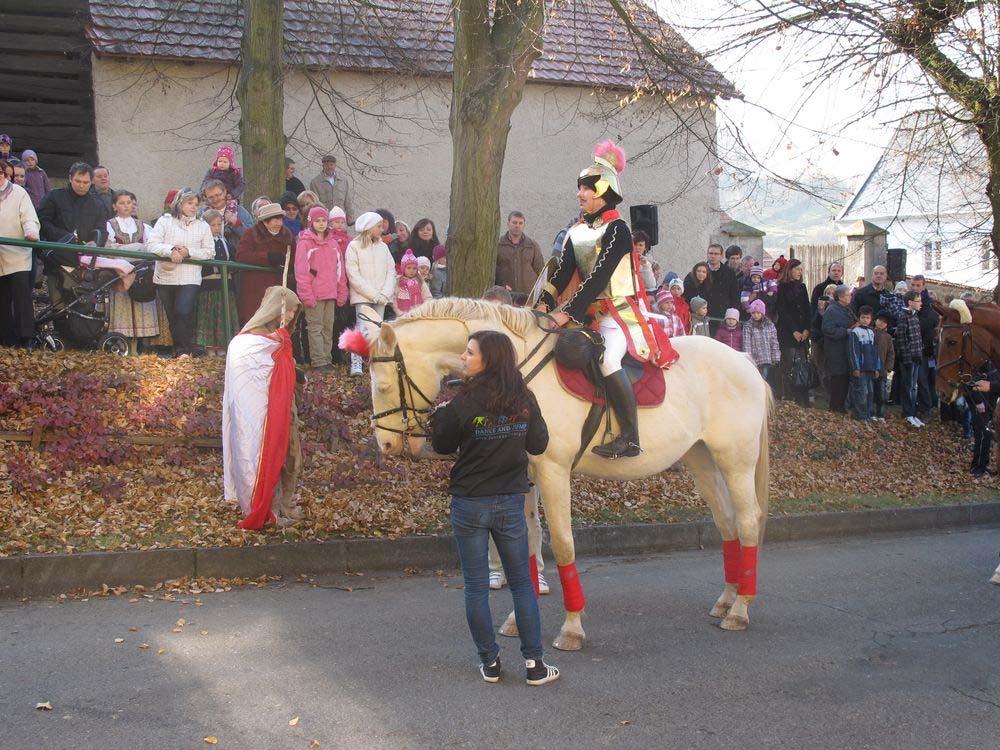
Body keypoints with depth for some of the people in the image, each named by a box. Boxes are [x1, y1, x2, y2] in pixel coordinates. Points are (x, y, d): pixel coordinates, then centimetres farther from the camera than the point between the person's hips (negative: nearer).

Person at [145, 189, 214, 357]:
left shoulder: (203, 226, 10)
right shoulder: (164, 221, 7)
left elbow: (209, 252, 4)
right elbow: (151, 245, -3)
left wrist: (189, 252, -10)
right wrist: (170, 250, -18)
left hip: (190, 278, -1)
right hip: (165, 278, 1)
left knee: (184, 313, -17)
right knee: (172, 316, 7)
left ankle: (185, 351, -9)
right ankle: (179, 351, 20)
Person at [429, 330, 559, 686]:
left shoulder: (463, 403, -15)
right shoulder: (525, 400, -4)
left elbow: (442, 446, -1)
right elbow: (539, 445, 6)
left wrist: (440, 415, 15)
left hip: (469, 505, -3)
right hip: (511, 503, 3)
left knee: (476, 587, 10)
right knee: (522, 583, 14)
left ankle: (490, 662, 16)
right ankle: (534, 663, 14)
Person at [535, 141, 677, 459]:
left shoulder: (617, 229, -10)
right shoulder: (577, 233, 12)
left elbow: (599, 277, -19)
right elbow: (562, 273, 3)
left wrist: (567, 313, -24)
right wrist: (545, 304, -13)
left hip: (620, 311, -9)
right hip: (590, 312, 9)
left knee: (607, 358, -32)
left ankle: (630, 438, -28)